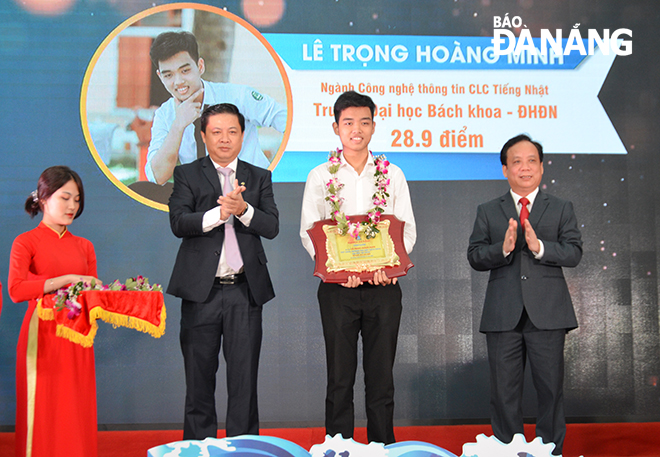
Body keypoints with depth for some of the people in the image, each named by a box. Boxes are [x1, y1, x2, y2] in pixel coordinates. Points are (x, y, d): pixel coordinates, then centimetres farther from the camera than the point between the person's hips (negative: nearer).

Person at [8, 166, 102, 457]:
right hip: (42, 337, -4)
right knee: (43, 416, -2)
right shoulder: (26, 242, 2)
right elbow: (15, 290, -14)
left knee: (76, 416, 3)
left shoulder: (84, 247, 15)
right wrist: (68, 279, -19)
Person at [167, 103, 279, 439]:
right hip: (201, 291, -1)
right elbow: (178, 223, -8)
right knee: (199, 379, 6)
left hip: (245, 291, 1)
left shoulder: (259, 178, 12)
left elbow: (271, 227, 0)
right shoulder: (187, 175, 7)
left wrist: (243, 209, -19)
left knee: (244, 380, 4)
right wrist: (220, 213, -23)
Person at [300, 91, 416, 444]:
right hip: (337, 286, -1)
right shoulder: (320, 176, 6)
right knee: (339, 377, 3)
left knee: (381, 376, 6)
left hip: (383, 285, 1)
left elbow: (407, 230, 5)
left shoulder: (393, 175, 9)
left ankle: (383, 448, 15)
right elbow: (309, 233, 0)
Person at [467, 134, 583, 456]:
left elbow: (574, 253, -3)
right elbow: (475, 257, 1)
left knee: (551, 389, 4)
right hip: (503, 316, 1)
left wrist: (539, 246, -20)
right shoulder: (488, 212, 11)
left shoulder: (562, 209, 10)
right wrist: (503, 248, -18)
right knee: (504, 392, 6)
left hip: (547, 314, 0)